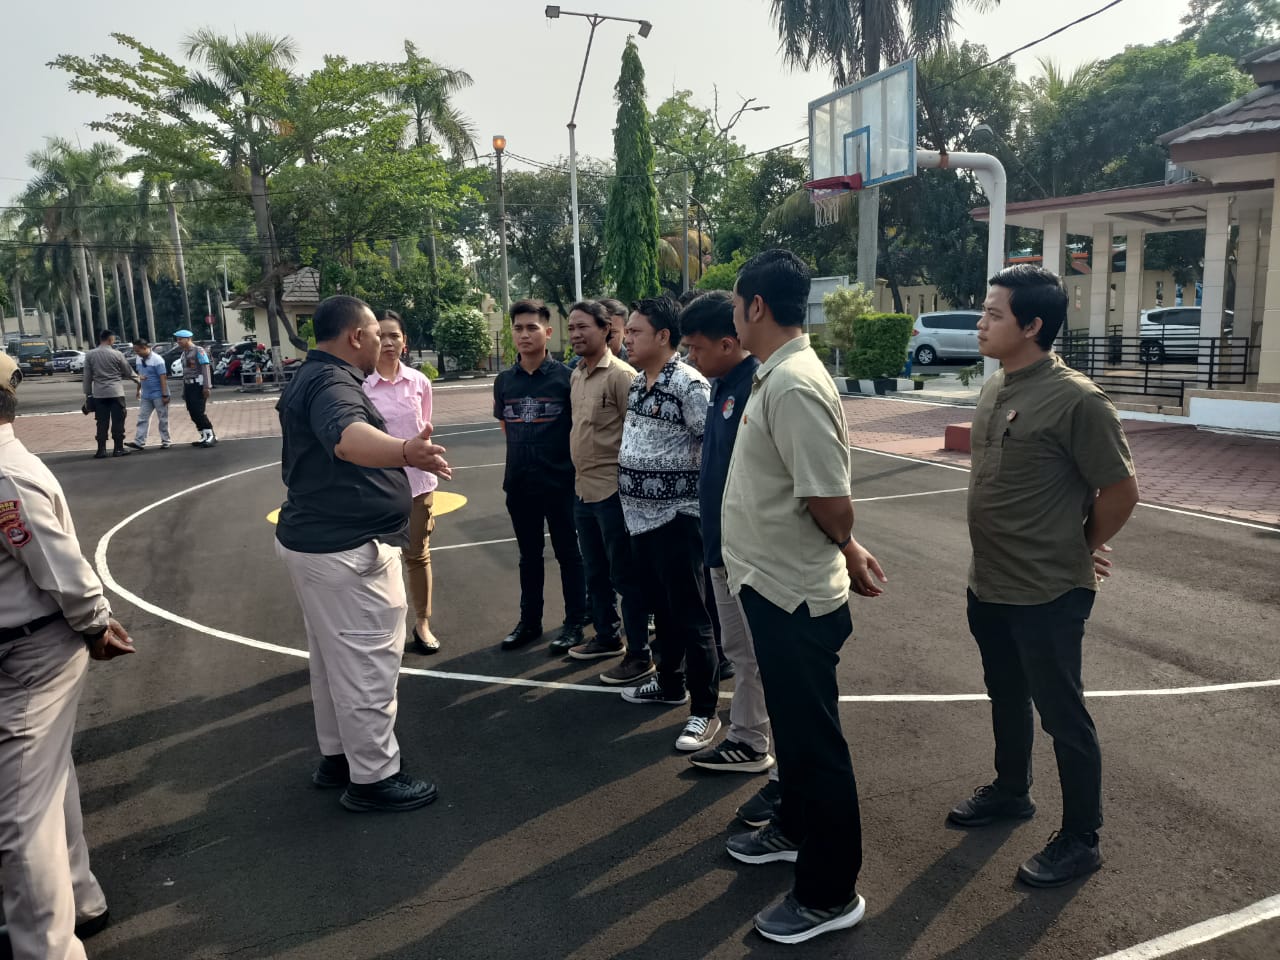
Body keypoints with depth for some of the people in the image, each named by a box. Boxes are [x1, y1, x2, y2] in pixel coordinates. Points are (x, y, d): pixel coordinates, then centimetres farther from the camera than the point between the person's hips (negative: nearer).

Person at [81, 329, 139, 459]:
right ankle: (118, 449, 4)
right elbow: (128, 372, 5)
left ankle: (101, 450, 6)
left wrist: (87, 394, 11)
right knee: (118, 421, 3)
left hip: (99, 394, 3)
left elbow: (87, 377, 4)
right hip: (116, 392, -3)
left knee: (102, 423, 6)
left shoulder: (89, 355, 3)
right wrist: (137, 379, 24)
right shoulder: (117, 354, -5)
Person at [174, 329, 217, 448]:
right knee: (193, 413, 5)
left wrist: (207, 386, -20)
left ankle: (211, 435, -7)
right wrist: (184, 391, 19)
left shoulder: (198, 350, -6)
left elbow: (206, 368, -13)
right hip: (188, 385, 8)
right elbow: (185, 372, 21)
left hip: (199, 385, -8)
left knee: (198, 412, -14)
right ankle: (204, 436, 11)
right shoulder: (184, 353, 18)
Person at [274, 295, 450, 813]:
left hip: (316, 541, 11)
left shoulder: (312, 378, 14)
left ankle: (337, 756, 35)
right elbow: (348, 436, -44)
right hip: (347, 551, -11)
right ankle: (373, 777, 12)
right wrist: (405, 452, -63)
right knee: (367, 666, 0)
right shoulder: (333, 382, -20)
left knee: (333, 659, 21)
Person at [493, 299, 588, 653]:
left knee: (567, 553, 7)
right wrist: (527, 451, 9)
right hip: (518, 482, 4)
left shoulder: (565, 376, -8)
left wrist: (570, 460, -2)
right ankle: (530, 620, 28)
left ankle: (575, 622, 20)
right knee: (529, 554, 16)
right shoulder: (504, 381, 5)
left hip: (560, 481, -4)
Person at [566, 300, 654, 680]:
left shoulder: (620, 375, -15)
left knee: (625, 576, 1)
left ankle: (639, 654, 13)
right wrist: (579, 474, 15)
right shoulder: (576, 376, 11)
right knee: (595, 572, 20)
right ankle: (606, 636, 36)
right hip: (583, 490, 9)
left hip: (612, 491, -8)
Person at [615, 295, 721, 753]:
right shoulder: (635, 383, 10)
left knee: (690, 616, 0)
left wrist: (687, 473, -12)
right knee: (660, 608, 21)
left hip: (675, 517, -9)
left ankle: (704, 710, 12)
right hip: (640, 516, 9)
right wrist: (625, 461, 13)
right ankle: (669, 683, 38)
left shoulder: (689, 384, -17)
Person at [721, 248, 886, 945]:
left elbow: (831, 502, -25)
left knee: (813, 740, 5)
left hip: (794, 594, -10)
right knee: (791, 724, 25)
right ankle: (795, 829, 46)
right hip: (775, 586, 10)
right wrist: (849, 550, 15)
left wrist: (847, 553, -6)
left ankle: (830, 894, 22)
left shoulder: (794, 385, -24)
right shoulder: (776, 376, 8)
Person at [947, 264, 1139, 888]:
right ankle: (1011, 792, 45)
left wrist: (1081, 548, -2)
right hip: (988, 585, 8)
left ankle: (1080, 840, 25)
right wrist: (1000, 555, 12)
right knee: (1006, 698, 24)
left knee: (1062, 715, 7)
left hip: (1047, 593, -8)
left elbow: (1120, 490, -14)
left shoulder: (1076, 399, -20)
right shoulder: (994, 387, 4)